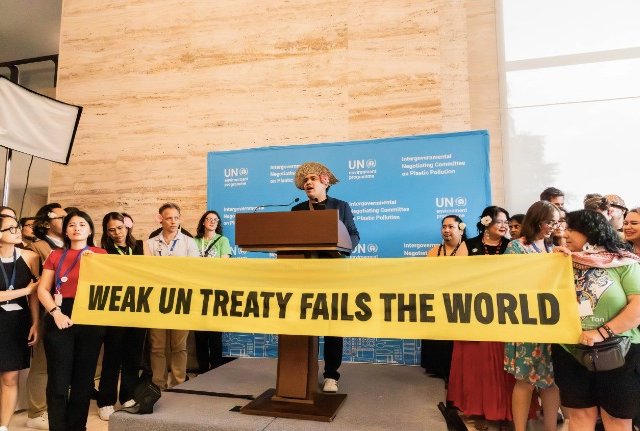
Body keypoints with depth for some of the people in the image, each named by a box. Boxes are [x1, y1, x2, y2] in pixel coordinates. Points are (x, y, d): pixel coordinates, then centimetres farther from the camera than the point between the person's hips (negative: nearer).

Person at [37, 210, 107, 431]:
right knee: (58, 379, 0)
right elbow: (43, 289, 4)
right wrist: (55, 313, -11)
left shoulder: (100, 254, 6)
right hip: (61, 318, 1)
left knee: (84, 378, 9)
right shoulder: (55, 256, 10)